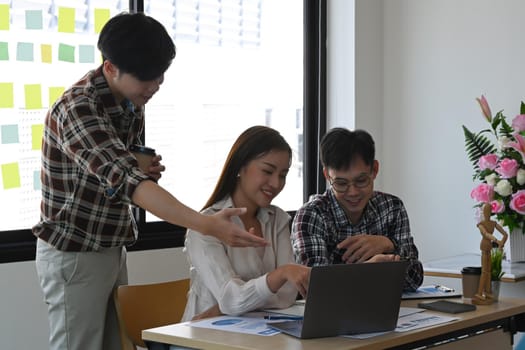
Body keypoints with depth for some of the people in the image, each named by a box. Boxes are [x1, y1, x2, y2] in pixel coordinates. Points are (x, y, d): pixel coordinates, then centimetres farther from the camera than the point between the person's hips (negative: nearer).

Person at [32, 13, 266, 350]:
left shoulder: (132, 102, 3)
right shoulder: (77, 109, -23)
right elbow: (125, 180, -35)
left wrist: (146, 169, -6)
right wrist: (208, 224, -45)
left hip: (113, 251, 8)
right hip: (74, 255, -8)